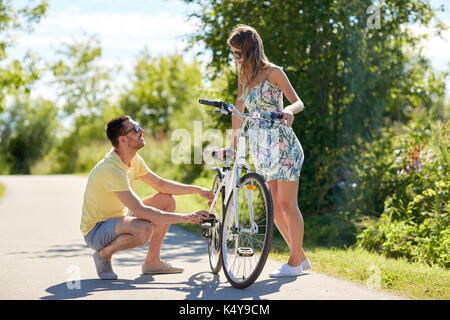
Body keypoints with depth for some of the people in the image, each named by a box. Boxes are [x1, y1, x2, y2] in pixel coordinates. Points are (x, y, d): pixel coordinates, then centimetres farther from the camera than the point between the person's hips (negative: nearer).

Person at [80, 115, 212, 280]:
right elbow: (140, 211, -34)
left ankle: (152, 261, 8)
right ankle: (103, 254, -8)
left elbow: (161, 184, 12)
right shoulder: (111, 169, -29)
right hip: (95, 230, -9)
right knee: (144, 229, -37)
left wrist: (197, 189, -1)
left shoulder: (134, 160, 0)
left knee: (167, 200, 2)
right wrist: (185, 217, -31)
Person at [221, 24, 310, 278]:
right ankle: (301, 257, 19)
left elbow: (298, 102, -8)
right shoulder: (244, 76, 14)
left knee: (287, 204, -4)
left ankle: (295, 262, 6)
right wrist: (233, 145, 20)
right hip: (260, 148, 7)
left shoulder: (272, 72, -6)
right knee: (274, 207, 7)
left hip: (282, 145, -7)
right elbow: (239, 110, 20)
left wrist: (289, 110, -31)